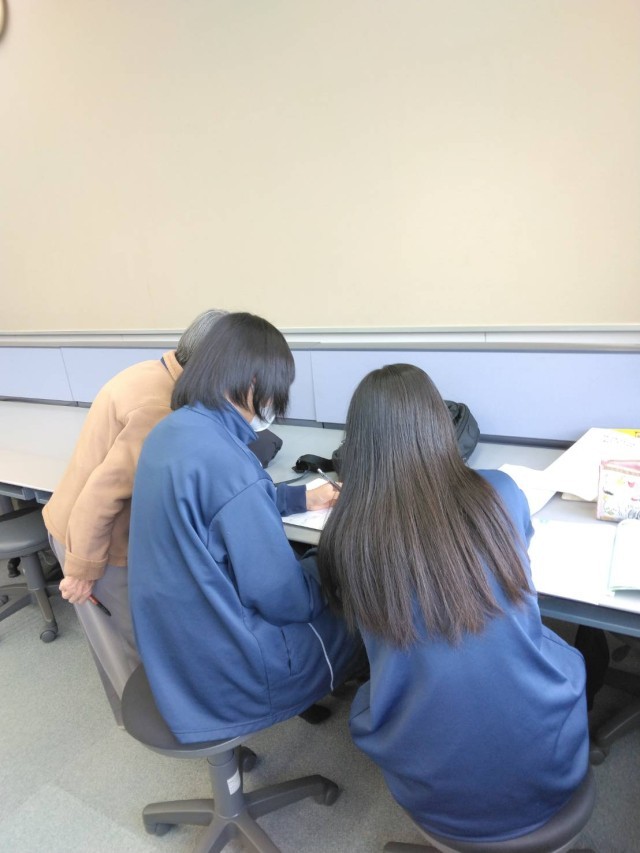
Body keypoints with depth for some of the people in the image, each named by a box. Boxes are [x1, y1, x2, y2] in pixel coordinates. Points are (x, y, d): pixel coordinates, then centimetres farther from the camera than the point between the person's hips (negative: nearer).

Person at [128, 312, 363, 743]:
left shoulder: (170, 431, -4)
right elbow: (283, 598, -23)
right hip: (224, 673, -8)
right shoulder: (229, 464, -32)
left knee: (318, 569, 22)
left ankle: (324, 694, 43)